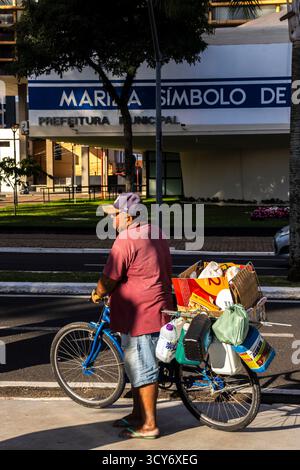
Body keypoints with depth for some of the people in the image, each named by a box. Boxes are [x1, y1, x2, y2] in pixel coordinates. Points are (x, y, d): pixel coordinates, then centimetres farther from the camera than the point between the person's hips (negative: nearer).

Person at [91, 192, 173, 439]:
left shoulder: (126, 241, -20)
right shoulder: (156, 234, 10)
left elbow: (109, 280, -16)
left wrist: (97, 294, 6)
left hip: (140, 315, -10)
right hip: (157, 310, 10)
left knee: (143, 370, -1)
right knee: (138, 367, 20)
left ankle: (149, 425, 8)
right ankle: (138, 415, 31)